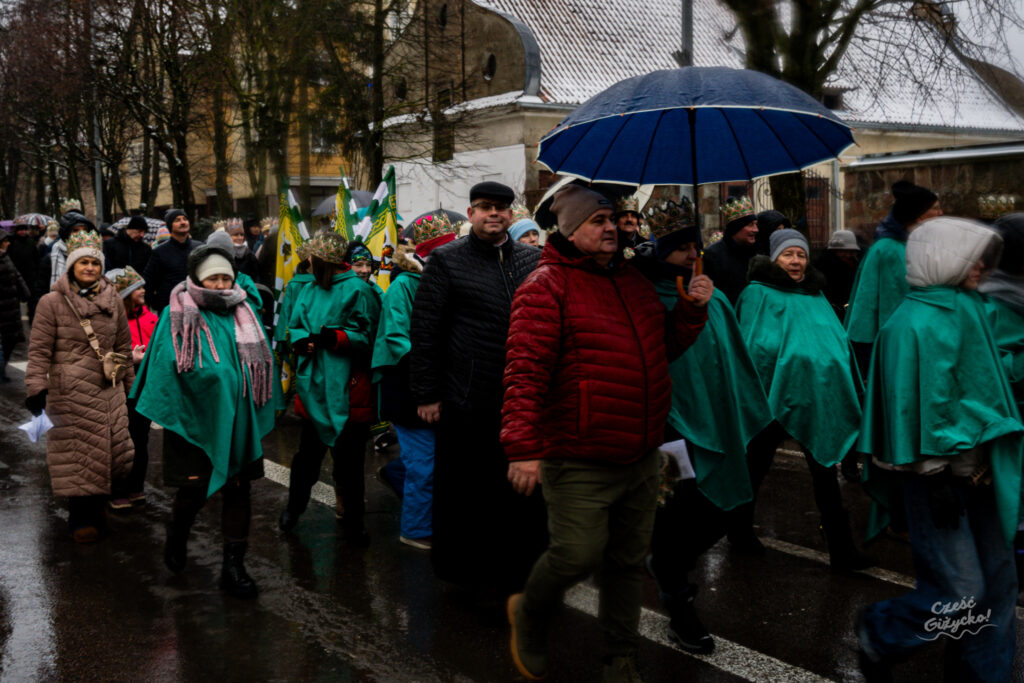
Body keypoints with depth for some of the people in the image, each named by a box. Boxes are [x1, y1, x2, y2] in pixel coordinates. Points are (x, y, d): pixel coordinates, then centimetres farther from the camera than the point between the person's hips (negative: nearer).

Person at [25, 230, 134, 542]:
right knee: (76, 457, -1)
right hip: (69, 394, -4)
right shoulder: (52, 303, -2)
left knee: (109, 452, 5)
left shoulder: (112, 301, 9)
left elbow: (123, 346, 16)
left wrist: (130, 385, 17)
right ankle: (81, 519, 15)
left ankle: (96, 510, 27)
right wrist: (36, 388, -12)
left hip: (109, 391, 4)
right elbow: (39, 350, -4)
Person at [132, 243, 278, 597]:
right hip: (194, 418, -3)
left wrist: (259, 413, 1)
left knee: (237, 490, 4)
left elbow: (261, 362, 8)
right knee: (194, 489, -2)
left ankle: (234, 565, 14)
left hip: (236, 420, 3)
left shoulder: (244, 313, 8)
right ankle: (177, 536, 31)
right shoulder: (177, 315, -2)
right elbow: (168, 367, -7)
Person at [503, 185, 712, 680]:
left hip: (641, 457, 7)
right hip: (580, 463, -7)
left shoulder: (633, 282, 14)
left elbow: (664, 345, 24)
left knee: (629, 560, 14)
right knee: (578, 555, -5)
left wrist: (692, 309, 5)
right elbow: (525, 370, -18)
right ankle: (529, 614, 27)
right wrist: (523, 446, -26)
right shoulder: (547, 286, -11)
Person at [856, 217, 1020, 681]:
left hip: (974, 466, 9)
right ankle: (879, 634, 18)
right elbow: (920, 402, -19)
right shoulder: (918, 323, -15)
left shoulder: (965, 309, 12)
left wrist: (985, 464, 20)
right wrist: (935, 476, -20)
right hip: (939, 469, -9)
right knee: (961, 591, -6)